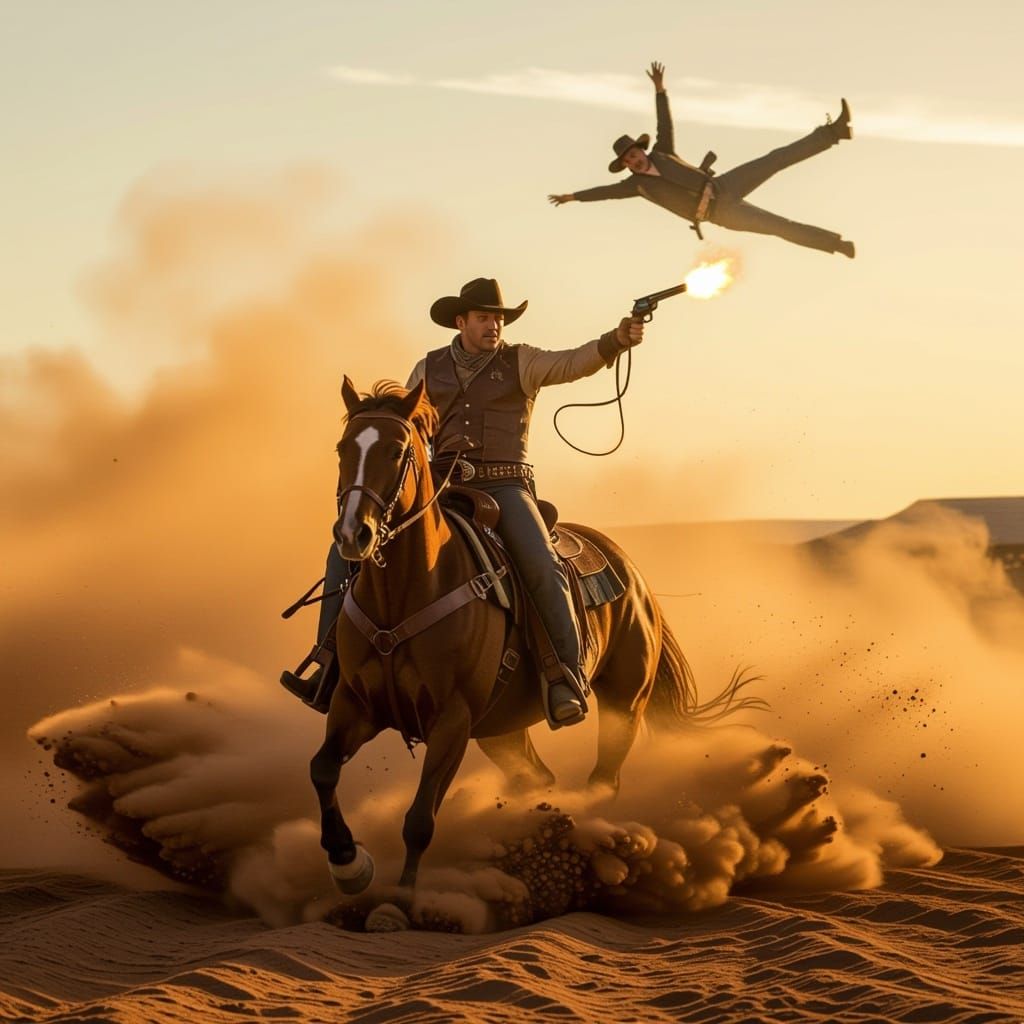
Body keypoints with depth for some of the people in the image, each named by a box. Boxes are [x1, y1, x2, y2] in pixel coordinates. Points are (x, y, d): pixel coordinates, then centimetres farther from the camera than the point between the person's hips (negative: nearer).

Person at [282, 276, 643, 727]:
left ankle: (568, 679, -22)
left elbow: (573, 363, -11)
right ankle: (332, 665, -7)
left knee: (542, 567, -30)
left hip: (504, 488, -3)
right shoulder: (430, 369, 12)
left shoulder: (520, 363, 5)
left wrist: (616, 340, -30)